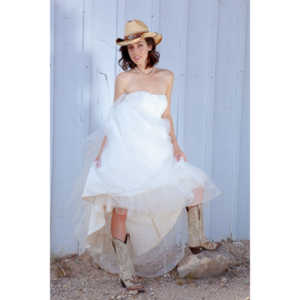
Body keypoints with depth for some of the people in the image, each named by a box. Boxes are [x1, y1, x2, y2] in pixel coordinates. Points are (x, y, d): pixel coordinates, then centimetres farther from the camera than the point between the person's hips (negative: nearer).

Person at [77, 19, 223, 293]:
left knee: (196, 185, 6)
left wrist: (174, 143, 6)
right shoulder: (124, 79, 0)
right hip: (125, 150, -4)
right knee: (121, 206, -14)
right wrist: (102, 152, -1)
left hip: (156, 150, 4)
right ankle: (126, 273, -3)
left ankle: (196, 240, 28)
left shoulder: (166, 77, 10)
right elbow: (114, 120, 4)